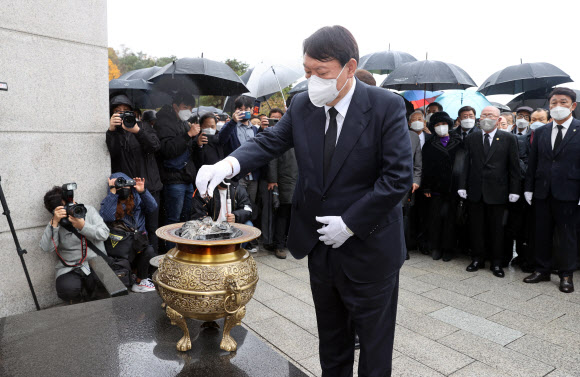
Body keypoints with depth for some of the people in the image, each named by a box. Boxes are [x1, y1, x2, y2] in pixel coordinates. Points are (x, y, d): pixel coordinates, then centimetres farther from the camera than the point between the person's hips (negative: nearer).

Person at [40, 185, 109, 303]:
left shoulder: (89, 210, 9)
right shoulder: (56, 223, 6)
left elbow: (104, 233, -2)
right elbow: (46, 248, -9)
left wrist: (83, 226, -15)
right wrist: (54, 223, -17)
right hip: (70, 270, 0)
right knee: (68, 289, -31)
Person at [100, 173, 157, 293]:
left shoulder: (137, 198, 13)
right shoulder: (108, 202, 6)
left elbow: (152, 208, -4)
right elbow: (107, 217, -17)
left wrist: (142, 191, -16)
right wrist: (112, 192, -17)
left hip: (139, 241, 4)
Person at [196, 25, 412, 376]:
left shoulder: (386, 106, -14)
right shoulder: (302, 105, 0)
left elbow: (399, 176, -18)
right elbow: (269, 142, -4)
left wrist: (351, 223, -18)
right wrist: (228, 164, -24)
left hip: (368, 248, -4)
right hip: (321, 248, 5)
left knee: (374, 346, 16)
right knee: (331, 340, 24)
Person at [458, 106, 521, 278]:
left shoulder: (509, 139, 2)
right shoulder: (471, 139, 7)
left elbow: (514, 166, 0)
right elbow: (465, 164, 5)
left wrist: (514, 190, -4)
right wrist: (462, 186, -1)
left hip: (497, 191, -2)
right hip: (475, 191, 2)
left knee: (496, 228, 7)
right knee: (476, 227, 8)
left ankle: (496, 262, 19)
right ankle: (477, 259, 22)